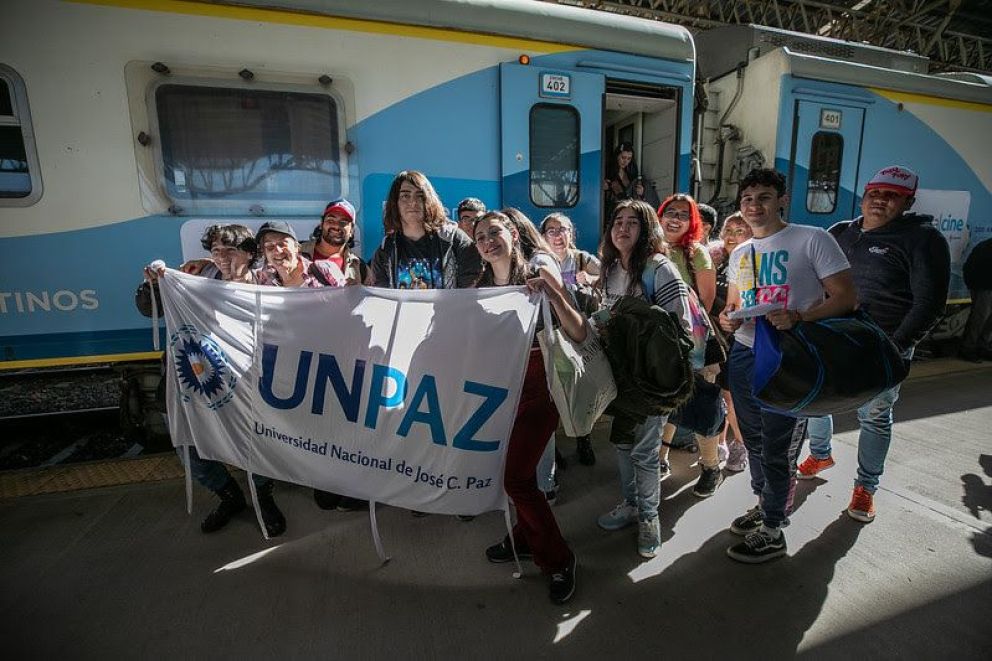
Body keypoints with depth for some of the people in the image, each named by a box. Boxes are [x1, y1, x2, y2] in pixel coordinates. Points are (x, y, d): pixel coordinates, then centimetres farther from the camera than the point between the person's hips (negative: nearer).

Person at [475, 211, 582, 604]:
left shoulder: (540, 272, -9)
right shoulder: (482, 286, 5)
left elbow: (579, 334, -14)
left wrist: (553, 295, -27)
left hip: (538, 387, -5)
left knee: (516, 478, -7)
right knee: (516, 470, 14)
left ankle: (558, 560, 15)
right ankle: (526, 538, 40)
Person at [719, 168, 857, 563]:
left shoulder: (812, 240, -7)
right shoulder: (740, 253, 12)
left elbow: (846, 298, -10)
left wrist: (798, 316, -27)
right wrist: (727, 317, -3)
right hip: (743, 354, 6)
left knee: (777, 450, 3)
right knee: (755, 441, 19)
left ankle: (771, 532, 20)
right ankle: (764, 505, 39)